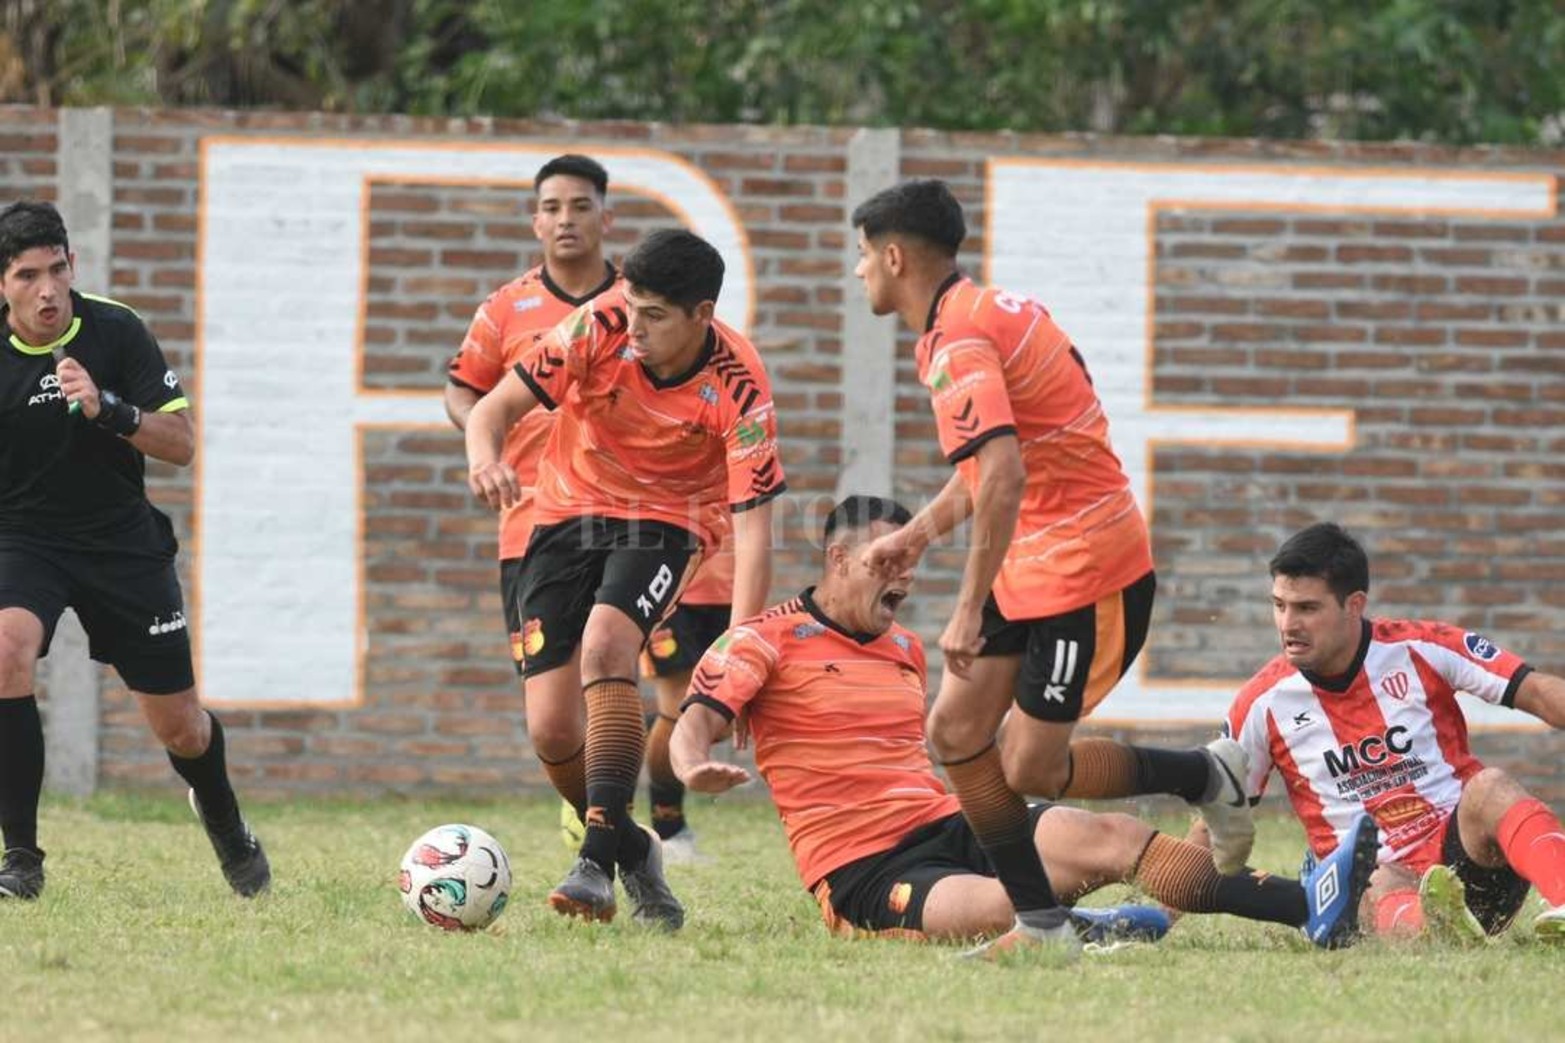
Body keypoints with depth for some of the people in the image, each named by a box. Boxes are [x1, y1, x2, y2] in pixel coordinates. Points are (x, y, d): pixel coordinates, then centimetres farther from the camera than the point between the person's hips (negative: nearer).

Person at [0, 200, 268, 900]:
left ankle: (222, 817, 44)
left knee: (181, 729, 7)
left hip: (124, 543, 1)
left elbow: (182, 444, -11)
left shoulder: (116, 332, -12)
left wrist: (107, 408, -26)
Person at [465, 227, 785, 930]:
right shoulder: (600, 329, -20)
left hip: (662, 521, -3)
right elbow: (497, 405, -17)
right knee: (553, 724, -8)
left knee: (605, 643, -32)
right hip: (568, 511, 3)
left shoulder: (738, 387, -24)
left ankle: (598, 858, -31)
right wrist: (485, 457, -42)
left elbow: (752, 527, -24)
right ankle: (631, 852, 18)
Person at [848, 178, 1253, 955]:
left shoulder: (958, 345, -21)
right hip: (1030, 567, 10)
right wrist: (920, 532, 25)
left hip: (1083, 571, -10)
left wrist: (969, 610, -29)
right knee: (955, 731, 3)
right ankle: (1041, 922, 6)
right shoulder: (985, 311, 11)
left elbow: (1003, 478, -32)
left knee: (1030, 767, -5)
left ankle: (1207, 778, 15)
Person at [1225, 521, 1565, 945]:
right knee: (1381, 887, -36)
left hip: (1469, 850, 0)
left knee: (1489, 788, -32)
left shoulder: (1421, 650, -1)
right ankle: (1435, 925, -72)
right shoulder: (1262, 705, 2)